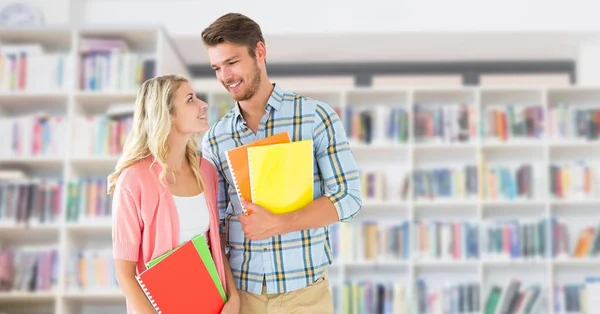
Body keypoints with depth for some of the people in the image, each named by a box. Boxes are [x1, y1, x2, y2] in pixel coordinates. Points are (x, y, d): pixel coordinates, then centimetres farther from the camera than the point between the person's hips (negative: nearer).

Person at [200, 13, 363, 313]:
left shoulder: (317, 117, -5)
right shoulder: (214, 138, 3)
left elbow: (348, 198, -9)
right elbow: (214, 221, 7)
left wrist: (276, 223, -19)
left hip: (303, 289, -2)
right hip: (240, 290, 2)